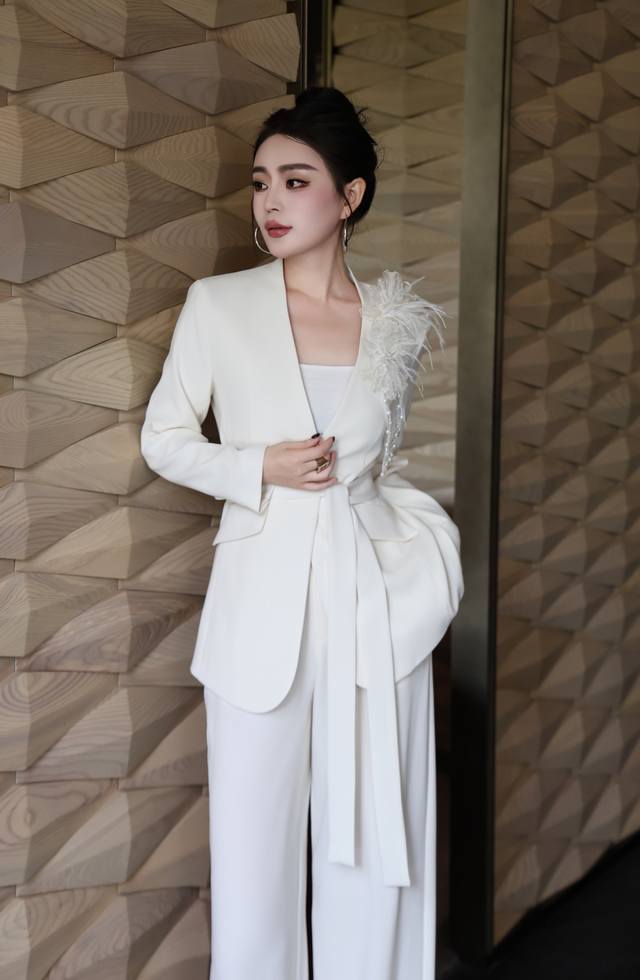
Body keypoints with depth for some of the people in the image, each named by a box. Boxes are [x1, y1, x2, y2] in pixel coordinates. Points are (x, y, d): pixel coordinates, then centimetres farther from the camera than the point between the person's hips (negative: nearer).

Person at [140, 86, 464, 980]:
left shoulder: (401, 321, 3)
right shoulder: (218, 305, -3)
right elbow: (163, 439, 4)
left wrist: (424, 542, 8)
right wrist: (259, 469, -11)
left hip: (374, 603, 2)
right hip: (262, 603, -1)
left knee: (373, 840, 10)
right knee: (254, 844, 7)